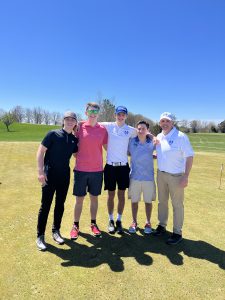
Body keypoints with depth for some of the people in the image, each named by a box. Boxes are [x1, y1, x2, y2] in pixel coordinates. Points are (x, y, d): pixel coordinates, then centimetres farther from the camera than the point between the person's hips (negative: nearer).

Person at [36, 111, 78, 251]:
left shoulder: (74, 139, 7)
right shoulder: (53, 134, -6)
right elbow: (40, 152, -8)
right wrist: (41, 171, -15)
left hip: (65, 176, 5)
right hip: (50, 175, -4)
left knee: (60, 205, 13)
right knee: (46, 206, 3)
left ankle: (56, 231, 31)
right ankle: (40, 236, 19)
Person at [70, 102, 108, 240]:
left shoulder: (103, 129, 2)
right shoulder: (79, 127, -2)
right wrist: (77, 159, 0)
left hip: (97, 170, 1)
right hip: (81, 169, -1)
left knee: (94, 197, 14)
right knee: (79, 199, 9)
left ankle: (93, 224, 30)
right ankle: (76, 225, 26)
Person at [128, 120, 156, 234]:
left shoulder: (152, 143, -4)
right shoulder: (131, 141, -5)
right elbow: (128, 153, 8)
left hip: (149, 177, 0)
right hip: (135, 177, 0)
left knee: (148, 201, 12)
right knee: (134, 201, 12)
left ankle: (148, 222, 33)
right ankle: (134, 222, 32)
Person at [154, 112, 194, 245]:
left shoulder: (181, 136, -14)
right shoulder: (158, 137, 4)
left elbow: (189, 157, -15)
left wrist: (186, 177, -18)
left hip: (176, 176, -6)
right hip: (161, 174, 6)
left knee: (177, 204, 5)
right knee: (162, 201, 17)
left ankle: (177, 233, 21)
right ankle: (162, 225, 35)